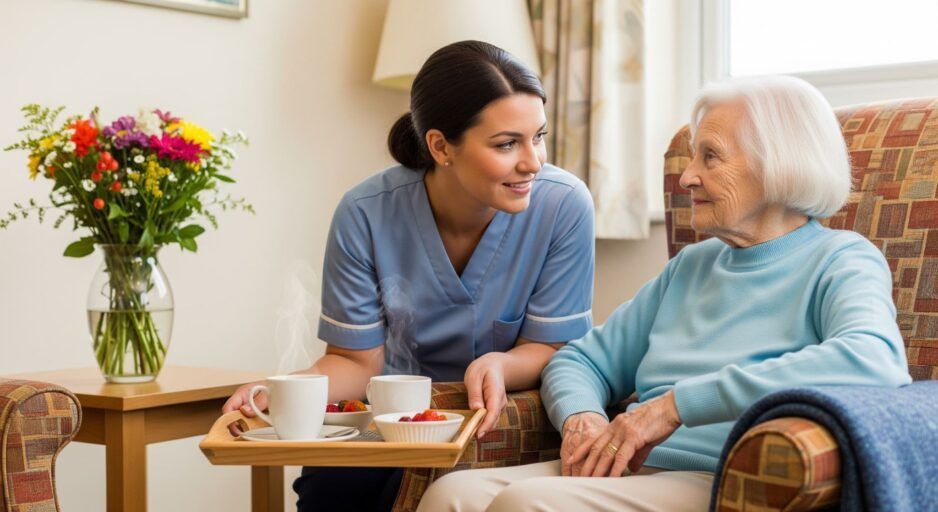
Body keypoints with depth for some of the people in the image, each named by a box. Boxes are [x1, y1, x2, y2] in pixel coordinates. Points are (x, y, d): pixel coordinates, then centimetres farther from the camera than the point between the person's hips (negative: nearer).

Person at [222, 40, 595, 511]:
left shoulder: (564, 206, -17)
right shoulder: (366, 215, -14)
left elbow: (551, 348, -9)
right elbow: (357, 361, -6)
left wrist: (499, 365, -32)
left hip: (507, 412, -1)